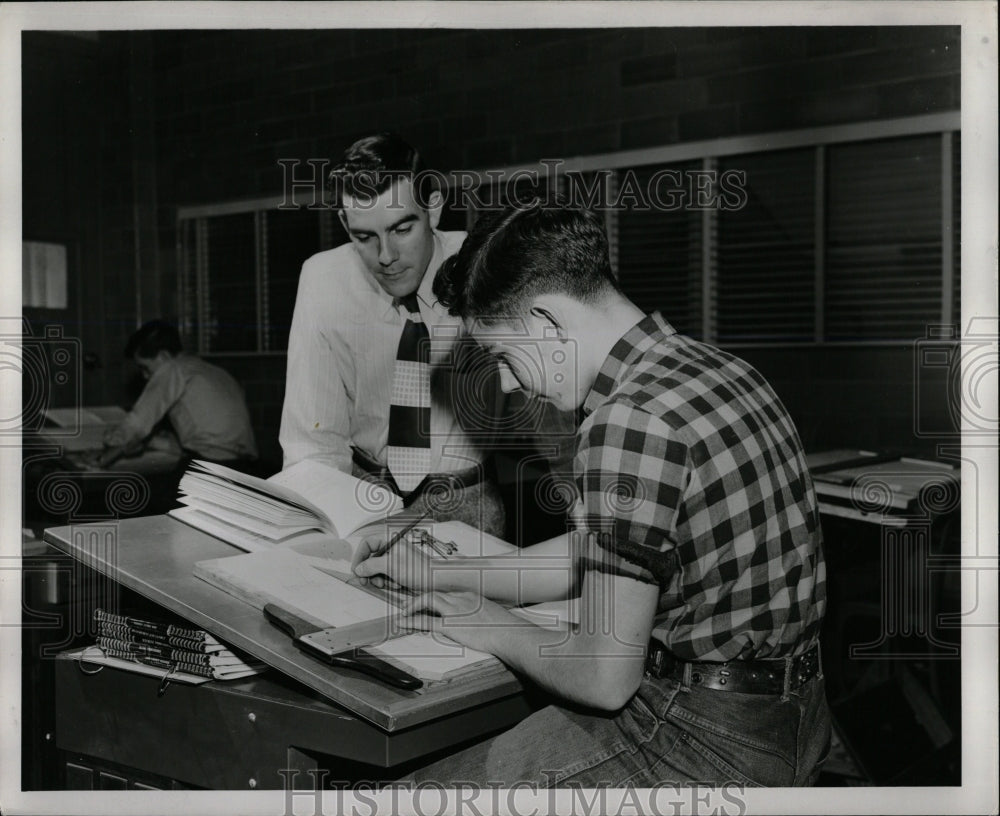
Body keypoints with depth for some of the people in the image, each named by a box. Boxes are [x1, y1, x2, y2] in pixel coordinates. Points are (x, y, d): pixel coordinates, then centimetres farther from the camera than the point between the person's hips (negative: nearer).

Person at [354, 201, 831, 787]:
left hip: (705, 739, -9)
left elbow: (606, 679, -22)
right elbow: (596, 552, 17)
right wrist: (439, 575, 19)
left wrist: (501, 631, -3)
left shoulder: (629, 421, -25)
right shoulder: (717, 369, 6)